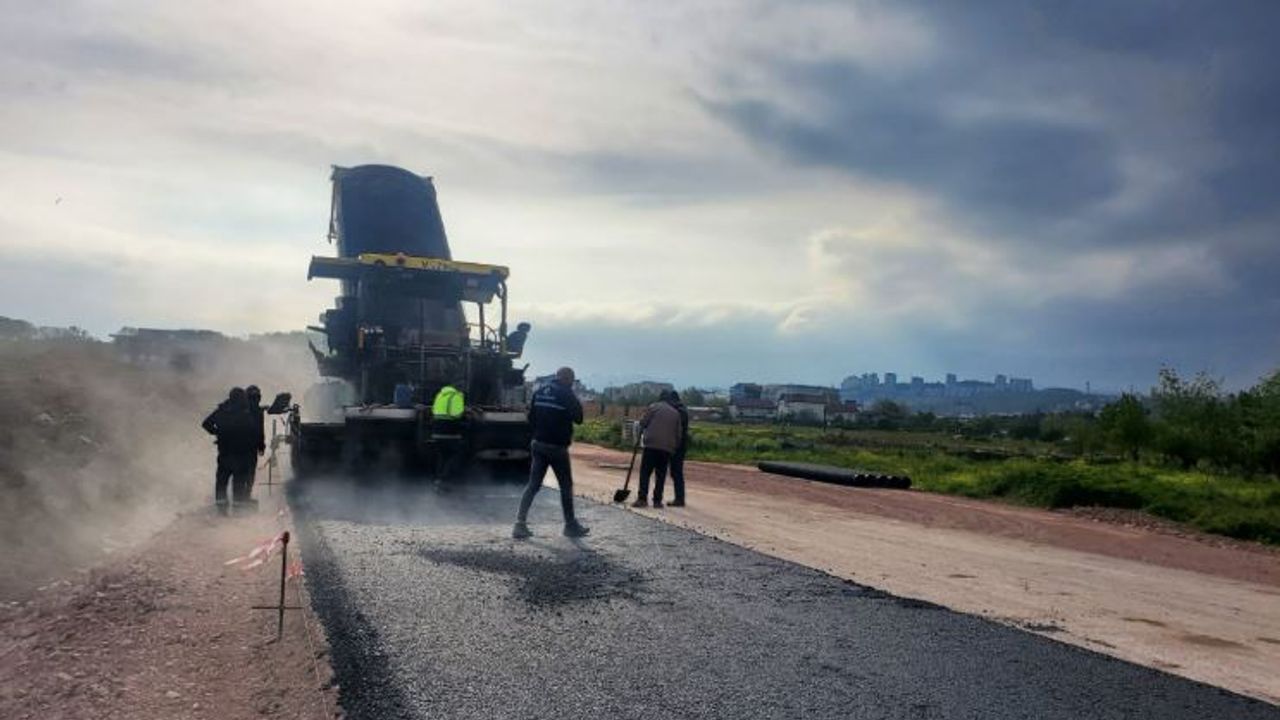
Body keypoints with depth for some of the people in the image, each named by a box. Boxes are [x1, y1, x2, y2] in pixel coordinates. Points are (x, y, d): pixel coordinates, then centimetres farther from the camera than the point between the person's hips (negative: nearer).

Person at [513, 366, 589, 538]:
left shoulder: (539, 392, 8)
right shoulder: (566, 394, -12)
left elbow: (531, 418, 11)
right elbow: (578, 418, -5)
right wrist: (577, 403, 8)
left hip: (538, 444, 5)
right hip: (557, 447, -5)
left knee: (533, 485, 6)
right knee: (566, 486, 8)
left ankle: (520, 524, -3)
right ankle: (571, 525, 18)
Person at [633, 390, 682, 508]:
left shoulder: (654, 407, 2)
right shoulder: (676, 413, 15)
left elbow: (643, 422, -4)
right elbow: (678, 433, 15)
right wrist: (675, 446, 23)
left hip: (652, 445, -4)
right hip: (667, 447, 4)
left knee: (645, 472, -1)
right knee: (661, 474, 8)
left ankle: (642, 498, -8)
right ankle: (657, 500, 6)